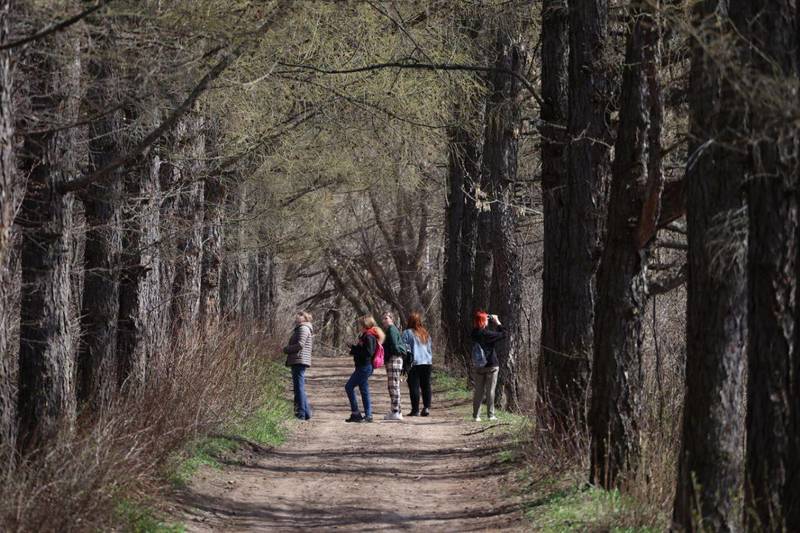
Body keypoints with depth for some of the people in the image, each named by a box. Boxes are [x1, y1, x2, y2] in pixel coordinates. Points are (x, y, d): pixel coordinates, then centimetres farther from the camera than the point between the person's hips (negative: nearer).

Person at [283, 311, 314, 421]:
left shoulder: (303, 328, -9)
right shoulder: (300, 328, 22)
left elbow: (300, 345, -19)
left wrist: (286, 349, -7)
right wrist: (288, 349, 9)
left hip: (299, 361, -11)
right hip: (298, 362, 11)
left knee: (299, 387, -9)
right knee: (300, 388, 14)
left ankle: (301, 413, -10)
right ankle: (306, 413, 18)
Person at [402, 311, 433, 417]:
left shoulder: (407, 333, -3)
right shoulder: (425, 333, 15)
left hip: (414, 363, -5)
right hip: (427, 363, 5)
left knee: (414, 387, -3)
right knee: (426, 386, 8)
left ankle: (415, 410, -5)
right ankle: (427, 407, -2)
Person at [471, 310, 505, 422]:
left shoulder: (474, 333, 2)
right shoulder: (487, 333, -17)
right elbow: (503, 334, -11)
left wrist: (492, 322, 10)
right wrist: (497, 322, -1)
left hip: (479, 366, 5)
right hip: (491, 365, -5)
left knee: (478, 391, 9)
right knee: (490, 391, 1)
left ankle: (476, 415, 9)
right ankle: (491, 415, 4)